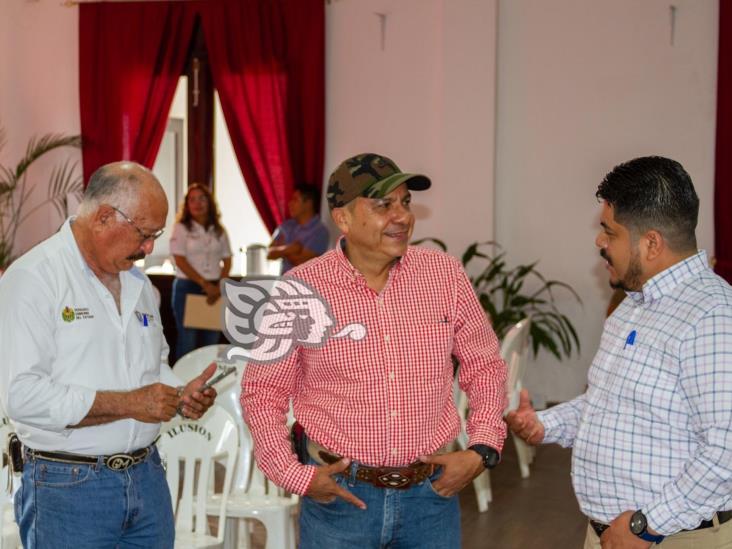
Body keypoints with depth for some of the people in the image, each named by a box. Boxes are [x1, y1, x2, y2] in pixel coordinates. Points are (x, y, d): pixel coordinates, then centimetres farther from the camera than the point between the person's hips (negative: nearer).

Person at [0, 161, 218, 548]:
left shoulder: (137, 282, 13)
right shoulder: (32, 278, -12)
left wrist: (179, 396, 3)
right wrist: (129, 404, -20)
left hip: (147, 477, 7)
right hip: (68, 485, -7)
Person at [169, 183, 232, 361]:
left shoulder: (219, 231, 11)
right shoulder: (181, 228, -1)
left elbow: (227, 261, 11)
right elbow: (180, 261, -8)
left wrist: (219, 286, -6)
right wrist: (204, 284, -13)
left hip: (214, 289, 4)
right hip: (188, 287, -4)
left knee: (211, 342, 3)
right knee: (187, 342, -5)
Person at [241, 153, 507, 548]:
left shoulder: (445, 275, -2)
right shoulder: (298, 291, -9)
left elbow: (484, 366, 8)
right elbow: (261, 393, 0)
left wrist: (482, 450, -2)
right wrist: (295, 474, -8)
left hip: (431, 492, 2)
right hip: (339, 495, -2)